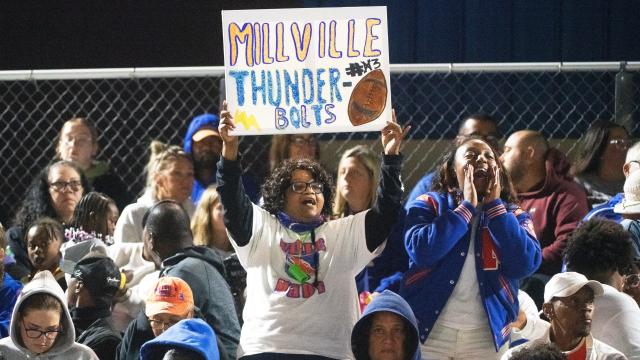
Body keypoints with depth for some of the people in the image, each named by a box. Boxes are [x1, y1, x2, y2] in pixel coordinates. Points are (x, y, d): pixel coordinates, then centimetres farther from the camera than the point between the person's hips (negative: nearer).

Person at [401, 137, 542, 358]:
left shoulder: (513, 216, 7)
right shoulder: (429, 205, 2)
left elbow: (525, 265, -11)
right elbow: (422, 252, -16)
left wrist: (494, 206, -8)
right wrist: (467, 207, -11)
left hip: (488, 337, 2)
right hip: (429, 332, -2)